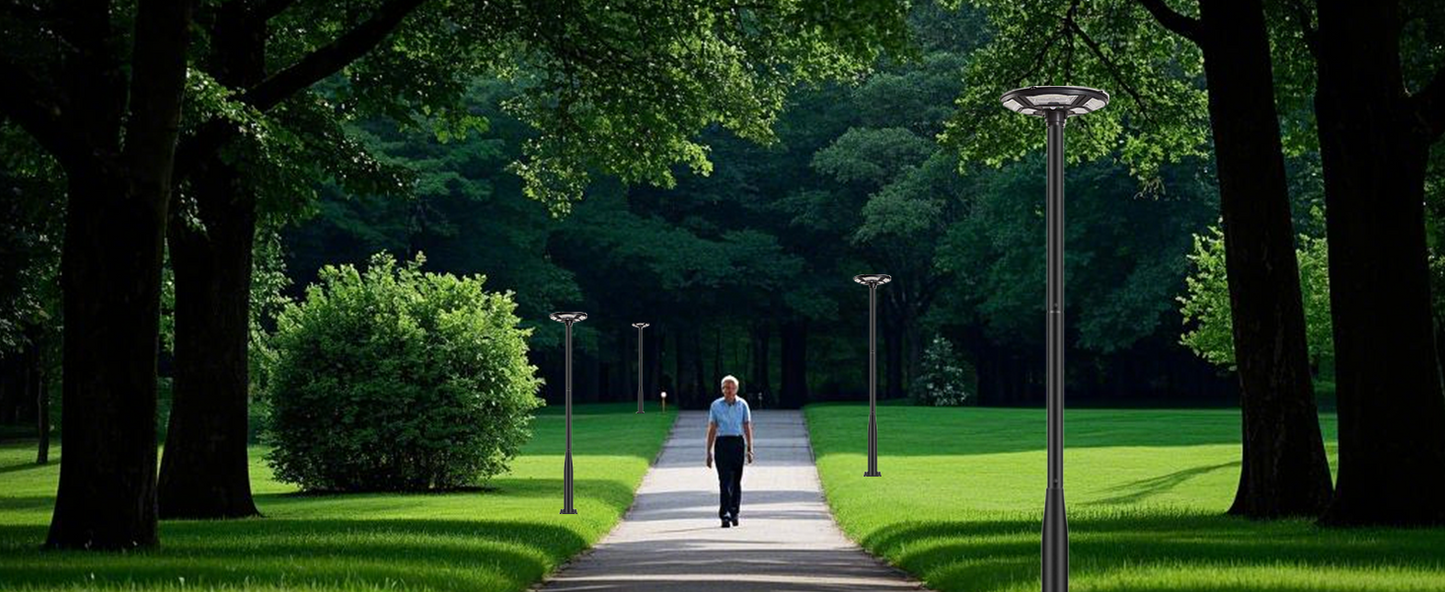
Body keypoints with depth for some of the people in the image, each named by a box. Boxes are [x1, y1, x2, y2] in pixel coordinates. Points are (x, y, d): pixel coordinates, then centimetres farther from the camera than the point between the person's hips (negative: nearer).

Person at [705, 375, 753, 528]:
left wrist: (749, 449, -2)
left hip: (738, 442, 1)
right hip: (722, 443, -1)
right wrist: (709, 452, 5)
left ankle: (734, 513, 21)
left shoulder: (742, 405, 7)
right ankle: (724, 515, -14)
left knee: (736, 481, 8)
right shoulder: (716, 405, 6)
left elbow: (747, 428, 6)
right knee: (725, 481, -10)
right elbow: (712, 429, 8)